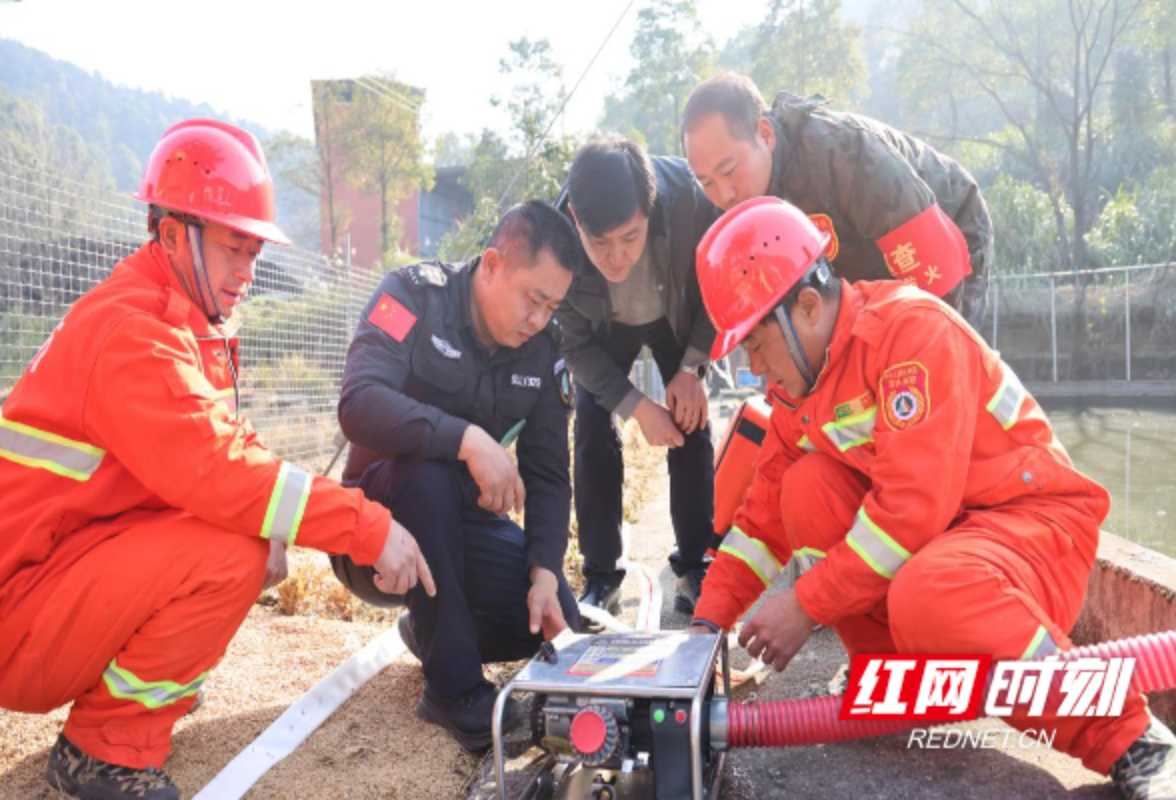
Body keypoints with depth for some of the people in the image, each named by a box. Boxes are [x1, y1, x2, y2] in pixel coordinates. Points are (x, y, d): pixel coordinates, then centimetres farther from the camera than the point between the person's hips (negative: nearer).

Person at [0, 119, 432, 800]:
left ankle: (143, 674, 12)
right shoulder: (133, 330, -22)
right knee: (232, 552, -27)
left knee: (250, 526, 4)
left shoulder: (192, 322, 10)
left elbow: (225, 440, 10)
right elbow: (209, 470, -32)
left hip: (81, 558, 9)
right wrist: (370, 527, -30)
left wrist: (269, 514, -12)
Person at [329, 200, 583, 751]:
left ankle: (433, 631, 16)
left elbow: (548, 475, -5)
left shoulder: (544, 350, -3)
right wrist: (468, 438, -43)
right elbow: (359, 403, -32)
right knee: (427, 469, -36)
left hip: (462, 520, 4)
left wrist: (545, 573, -18)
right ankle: (455, 687, -23)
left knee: (554, 624, -15)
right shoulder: (415, 294, -16)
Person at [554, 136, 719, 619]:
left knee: (691, 424, -7)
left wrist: (692, 368, -22)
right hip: (603, 328, 0)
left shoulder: (687, 195, -40)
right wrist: (637, 407, -24)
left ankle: (695, 570, 5)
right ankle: (600, 577, 2)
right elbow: (574, 343, -20)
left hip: (679, 318, 0)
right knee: (593, 431, -10)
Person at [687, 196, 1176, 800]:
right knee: (808, 485, -15)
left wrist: (806, 605, -24)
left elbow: (913, 502, -29)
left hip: (1035, 523, -7)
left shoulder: (911, 326, -21)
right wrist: (709, 619, -1)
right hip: (935, 535, 7)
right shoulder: (799, 388, 4)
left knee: (927, 598, -37)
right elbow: (766, 514, 7)